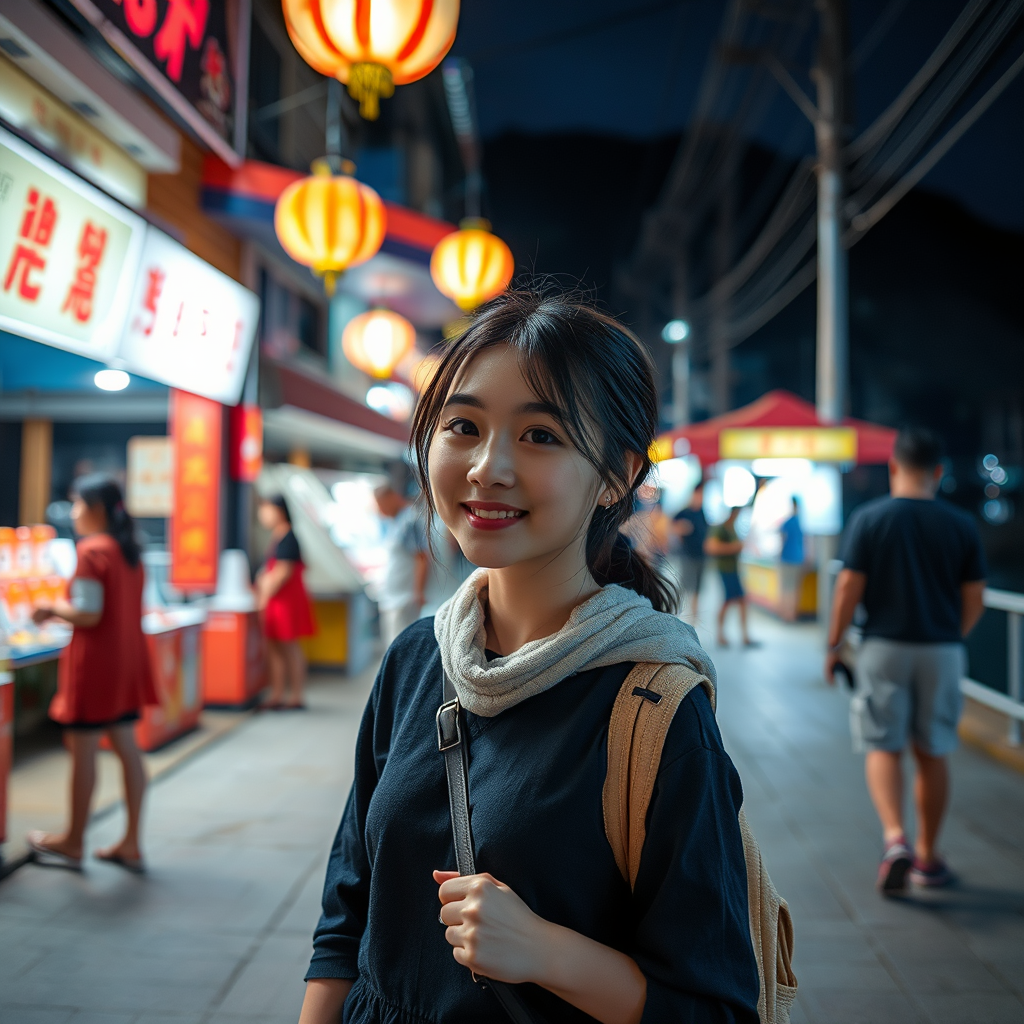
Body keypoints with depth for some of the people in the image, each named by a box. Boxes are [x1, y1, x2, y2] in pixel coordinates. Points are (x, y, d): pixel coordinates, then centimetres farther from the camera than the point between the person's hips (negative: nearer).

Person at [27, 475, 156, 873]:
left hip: (95, 660, -8)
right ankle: (131, 844, 15)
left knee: (82, 749, 3)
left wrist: (54, 608, -2)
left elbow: (88, 614, -19)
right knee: (127, 748, 9)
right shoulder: (130, 551, 10)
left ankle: (73, 842, 15)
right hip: (128, 660, 8)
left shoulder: (91, 550, -15)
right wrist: (64, 609, 17)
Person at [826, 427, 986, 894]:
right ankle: (927, 856, 21)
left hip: (884, 648, -2)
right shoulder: (961, 525, 0)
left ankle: (894, 837, -16)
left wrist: (833, 646, 2)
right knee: (933, 754, 12)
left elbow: (849, 587, -9)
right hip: (942, 651, 2)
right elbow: (974, 601, 3)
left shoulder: (869, 518, -7)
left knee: (883, 748, 5)